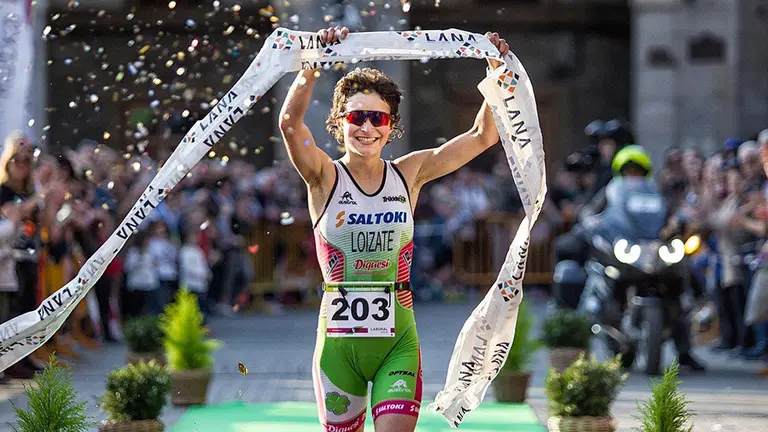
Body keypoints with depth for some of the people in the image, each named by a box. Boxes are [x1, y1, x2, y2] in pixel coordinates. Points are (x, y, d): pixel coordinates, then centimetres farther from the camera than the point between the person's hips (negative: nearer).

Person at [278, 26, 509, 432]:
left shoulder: (409, 174, 6)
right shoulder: (326, 178, -2)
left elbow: (483, 135, 5)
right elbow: (290, 123, -20)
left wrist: (497, 72, -6)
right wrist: (313, 65, -32)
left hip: (398, 338, 1)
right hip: (339, 338, -1)